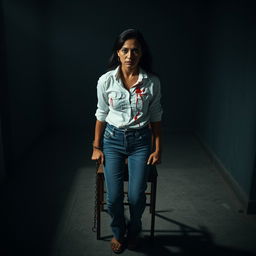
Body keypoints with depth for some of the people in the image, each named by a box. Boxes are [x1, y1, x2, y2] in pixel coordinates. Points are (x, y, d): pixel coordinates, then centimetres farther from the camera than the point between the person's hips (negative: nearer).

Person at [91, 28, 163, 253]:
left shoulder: (152, 82, -8)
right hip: (113, 139, 1)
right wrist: (97, 147, 5)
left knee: (136, 196, -8)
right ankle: (118, 232, 29)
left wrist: (157, 149, 1)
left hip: (140, 141, 0)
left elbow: (155, 117, 1)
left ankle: (134, 230, 29)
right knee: (114, 196, -7)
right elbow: (101, 115, 2)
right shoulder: (106, 80, -8)